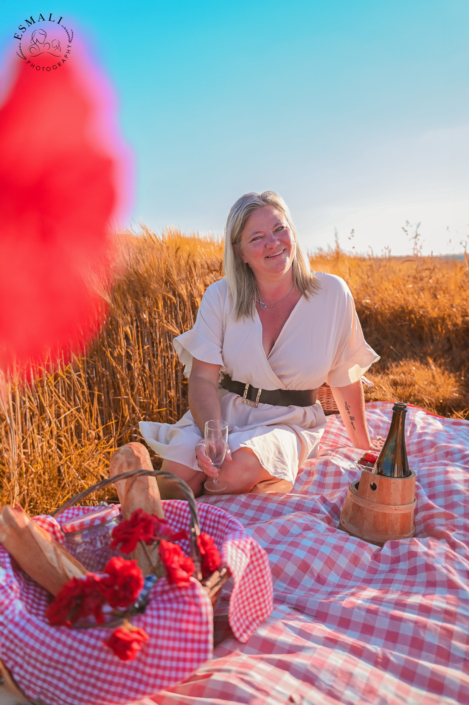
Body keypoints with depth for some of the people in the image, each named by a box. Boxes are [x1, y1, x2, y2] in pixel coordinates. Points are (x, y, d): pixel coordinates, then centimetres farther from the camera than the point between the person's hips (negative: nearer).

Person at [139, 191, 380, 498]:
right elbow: (203, 379, -9)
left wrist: (363, 446, 11)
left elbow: (346, 377, 4)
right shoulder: (220, 297, -5)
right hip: (224, 412, 1)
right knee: (179, 468, -28)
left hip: (289, 424, -1)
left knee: (239, 468, -32)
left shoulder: (332, 294, -5)